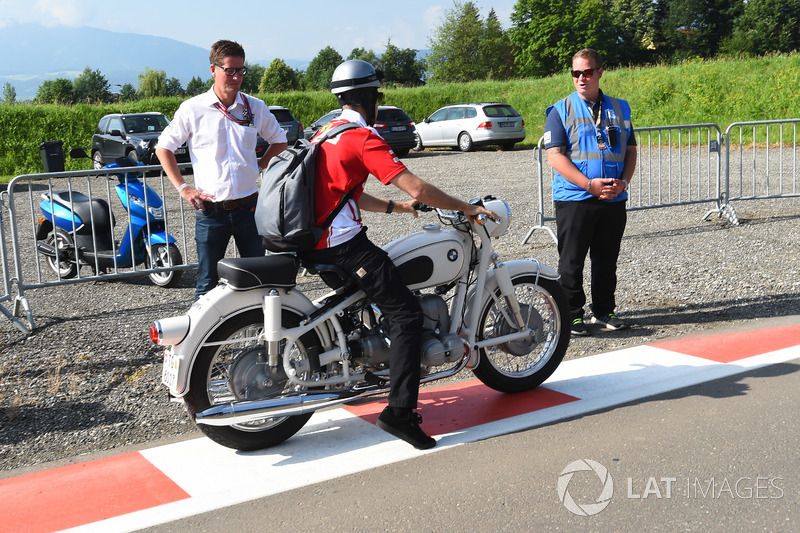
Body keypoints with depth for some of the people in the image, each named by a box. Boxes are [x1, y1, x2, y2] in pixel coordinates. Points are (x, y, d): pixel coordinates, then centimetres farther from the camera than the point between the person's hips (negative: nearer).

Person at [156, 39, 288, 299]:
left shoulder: (255, 107, 5)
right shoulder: (192, 109, -2)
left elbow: (280, 141, 19)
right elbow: (163, 147, 5)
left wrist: (260, 166, 6)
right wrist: (182, 187, -2)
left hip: (248, 206, 2)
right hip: (210, 210, -2)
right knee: (208, 282, 5)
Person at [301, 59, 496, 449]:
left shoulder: (325, 133, 17)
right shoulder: (363, 137, -11)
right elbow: (417, 188, -16)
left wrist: (394, 207, 23)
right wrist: (467, 208, -5)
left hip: (313, 243, 10)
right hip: (344, 245, -10)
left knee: (377, 292, 31)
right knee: (406, 314, -9)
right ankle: (399, 411, -15)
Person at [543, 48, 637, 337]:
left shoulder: (619, 108, 12)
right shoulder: (561, 110, -1)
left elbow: (630, 150, 14)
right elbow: (555, 156, -9)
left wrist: (623, 181, -6)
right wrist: (590, 185, -18)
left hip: (614, 200, 4)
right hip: (574, 200, -4)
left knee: (607, 260, 12)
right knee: (571, 261, 1)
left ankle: (604, 311, 24)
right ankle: (572, 315, 11)